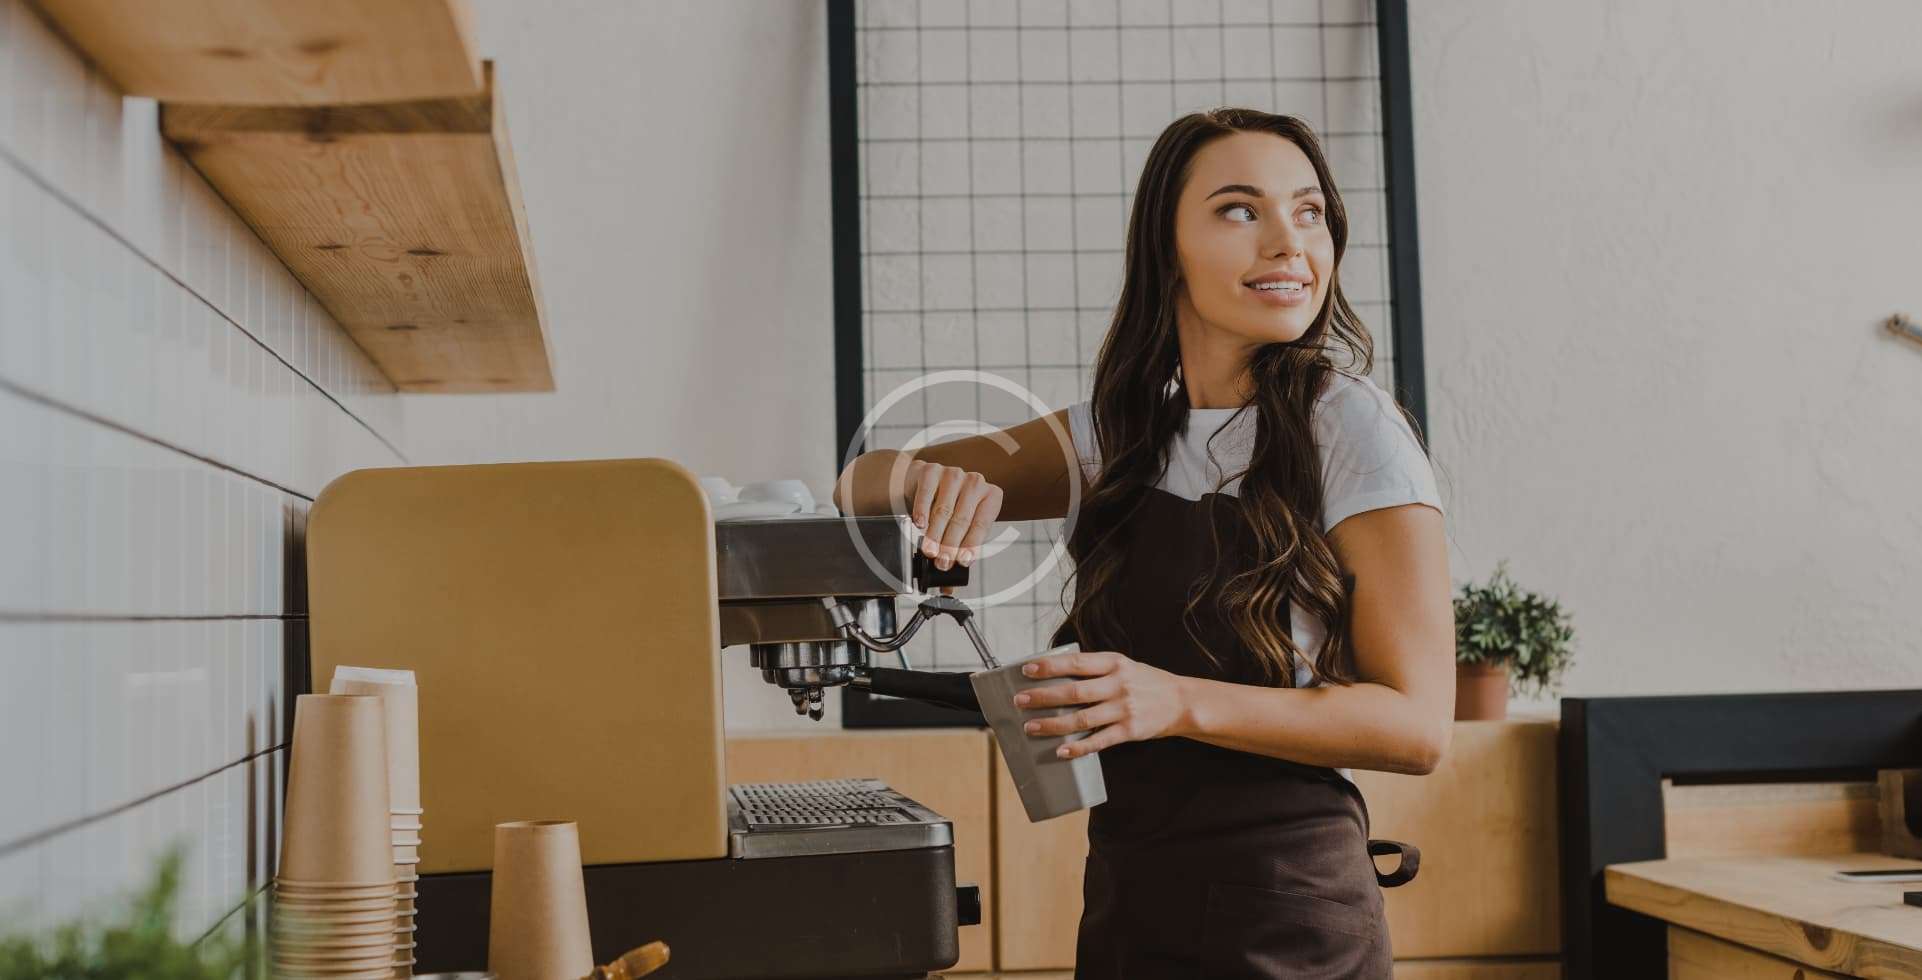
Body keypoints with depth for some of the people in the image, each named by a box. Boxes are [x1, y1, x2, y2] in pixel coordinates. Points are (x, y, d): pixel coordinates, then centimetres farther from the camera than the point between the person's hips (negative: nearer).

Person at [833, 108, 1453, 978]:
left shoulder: (1351, 428, -12)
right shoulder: (1122, 433, 4)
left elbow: (1416, 723, -14)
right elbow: (861, 488, 8)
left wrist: (1181, 702, -27)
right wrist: (926, 479, -15)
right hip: (1122, 908, 5)